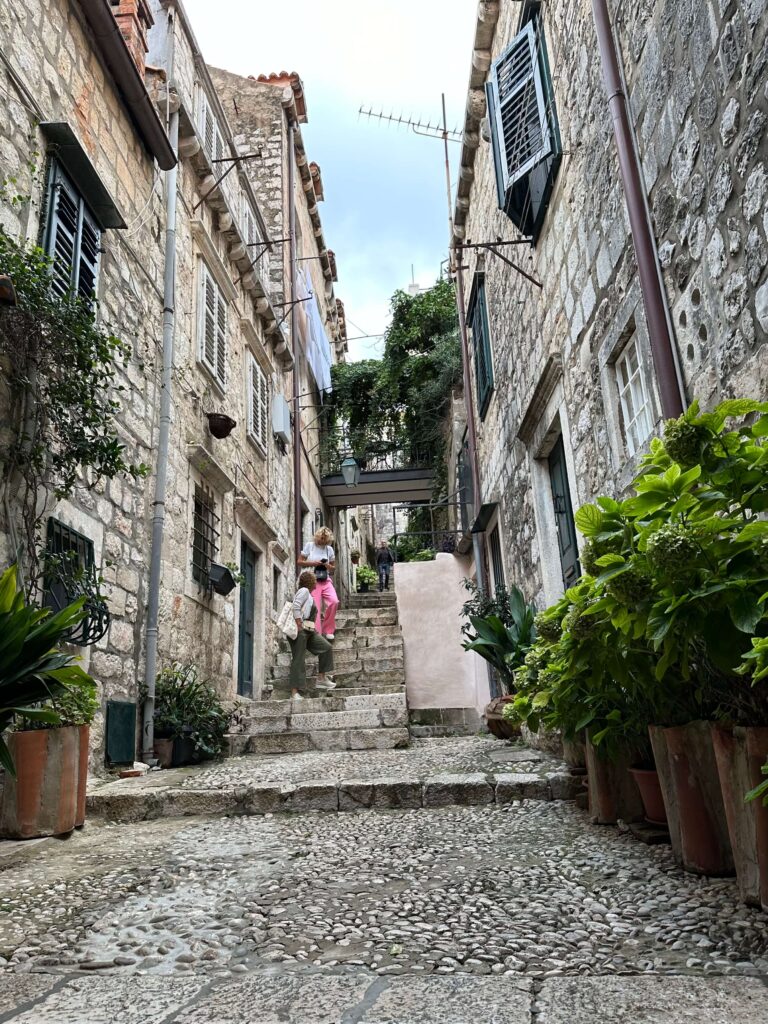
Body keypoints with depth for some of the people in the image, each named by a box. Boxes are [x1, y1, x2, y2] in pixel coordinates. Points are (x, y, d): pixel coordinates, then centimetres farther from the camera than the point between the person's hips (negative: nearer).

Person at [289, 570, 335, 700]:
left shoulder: (309, 595, 23)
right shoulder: (304, 591, -4)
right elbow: (296, 607, -18)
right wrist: (299, 626, -20)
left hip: (308, 631, 9)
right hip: (300, 630, -9)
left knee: (326, 648, 3)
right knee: (298, 660, -9)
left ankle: (321, 679, 7)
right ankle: (295, 692, -8)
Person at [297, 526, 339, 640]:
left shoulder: (329, 549, 12)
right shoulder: (309, 545, 4)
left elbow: (333, 568, 19)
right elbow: (299, 562, 3)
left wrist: (328, 566, -5)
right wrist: (313, 563, -11)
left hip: (326, 580, 3)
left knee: (334, 601, -18)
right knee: (315, 608, -8)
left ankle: (328, 630, -3)